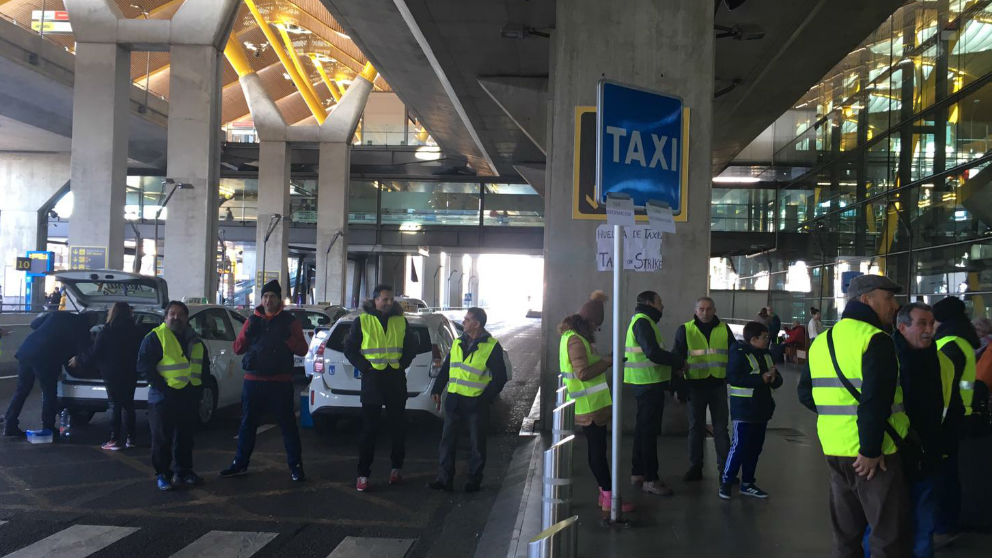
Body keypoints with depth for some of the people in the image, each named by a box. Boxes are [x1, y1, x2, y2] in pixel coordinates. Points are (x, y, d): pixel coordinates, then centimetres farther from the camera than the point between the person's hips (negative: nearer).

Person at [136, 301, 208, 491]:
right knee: (162, 438, 0)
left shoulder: (194, 340, 14)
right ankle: (162, 475, 8)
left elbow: (204, 363, 24)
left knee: (186, 436, 12)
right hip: (164, 397, -6)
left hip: (189, 396, 6)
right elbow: (143, 366, -10)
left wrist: (199, 383, 8)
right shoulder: (155, 337, -5)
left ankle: (184, 471, 21)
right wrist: (162, 386, -16)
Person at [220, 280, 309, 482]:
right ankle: (240, 464, 22)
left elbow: (302, 350, -1)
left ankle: (296, 467, 5)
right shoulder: (253, 320, 11)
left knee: (287, 425, -1)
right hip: (253, 381, 3)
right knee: (247, 423, 11)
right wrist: (248, 333, -9)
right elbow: (238, 348, 9)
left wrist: (287, 337, -18)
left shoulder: (289, 321, 4)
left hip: (280, 383, -3)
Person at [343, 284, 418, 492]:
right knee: (369, 429, -3)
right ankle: (363, 473, 2)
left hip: (396, 380, 3)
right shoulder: (362, 321, 0)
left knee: (397, 427, 9)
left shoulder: (400, 321, 8)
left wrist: (402, 364, 1)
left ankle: (397, 467, 22)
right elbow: (350, 349, 2)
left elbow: (411, 347, 15)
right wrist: (365, 367, -8)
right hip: (372, 380, -3)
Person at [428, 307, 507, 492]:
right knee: (447, 440, 4)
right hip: (454, 399, 5)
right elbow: (445, 368, 17)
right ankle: (444, 479, 10)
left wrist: (485, 399, -10)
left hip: (476, 403, -4)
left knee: (477, 444, 6)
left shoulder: (492, 347, -6)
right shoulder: (458, 343, 10)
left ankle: (474, 480, 18)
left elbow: (500, 377, -4)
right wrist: (437, 390, 8)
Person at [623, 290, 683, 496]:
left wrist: (673, 360, 12)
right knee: (649, 430, -7)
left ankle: (637, 473, 25)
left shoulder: (642, 321, 20)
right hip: (649, 384, -11)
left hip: (646, 384, 11)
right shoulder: (642, 322, -15)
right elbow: (653, 353, -24)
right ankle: (651, 479, -4)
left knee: (644, 428, 16)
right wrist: (679, 362, -13)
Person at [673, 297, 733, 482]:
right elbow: (676, 357, 3)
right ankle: (695, 468, 15)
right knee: (696, 427, 6)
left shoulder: (724, 329, 6)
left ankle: (725, 469, 11)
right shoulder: (685, 330, 1)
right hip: (696, 384, -1)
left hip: (718, 383, 1)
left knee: (721, 428, 4)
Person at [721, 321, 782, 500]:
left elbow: (777, 381, 18)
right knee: (739, 447, -7)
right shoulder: (739, 353, -10)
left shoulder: (766, 354, 13)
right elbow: (732, 378, -23)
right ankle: (726, 482, 5)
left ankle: (747, 484, 22)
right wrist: (761, 379, -23)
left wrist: (774, 378, -7)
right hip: (743, 409, -8)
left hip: (761, 410, 8)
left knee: (755, 448, 12)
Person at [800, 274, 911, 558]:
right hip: (871, 455, -8)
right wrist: (870, 450, -19)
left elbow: (806, 393, 17)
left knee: (845, 534, 16)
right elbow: (875, 401, -23)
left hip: (833, 449, 8)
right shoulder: (876, 340, -14)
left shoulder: (821, 342, 11)